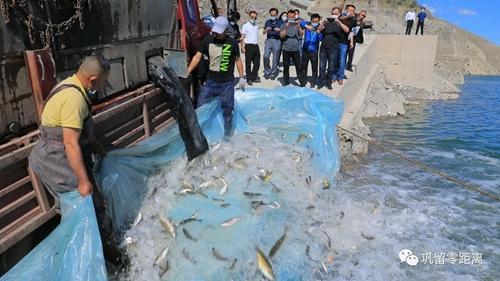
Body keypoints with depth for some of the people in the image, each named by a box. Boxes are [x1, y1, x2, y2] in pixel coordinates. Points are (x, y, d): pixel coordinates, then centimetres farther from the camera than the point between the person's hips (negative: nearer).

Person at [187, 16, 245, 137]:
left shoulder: (232, 43, -6)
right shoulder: (207, 40, -3)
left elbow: (237, 59, 5)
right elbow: (197, 57, -3)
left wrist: (241, 77, 6)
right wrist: (187, 73, -10)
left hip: (227, 83, -2)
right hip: (211, 81, 2)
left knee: (227, 109, 6)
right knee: (200, 106, 5)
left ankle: (227, 134, 23)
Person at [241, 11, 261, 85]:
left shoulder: (256, 26, 14)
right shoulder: (245, 26, -2)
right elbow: (242, 38, -5)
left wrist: (257, 44, 14)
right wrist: (243, 47, -13)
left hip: (256, 46, 6)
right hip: (249, 46, -6)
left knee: (257, 63, 7)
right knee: (248, 63, 1)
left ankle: (254, 77, 19)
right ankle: (249, 79, 8)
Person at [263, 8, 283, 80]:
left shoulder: (280, 22, 7)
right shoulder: (268, 22, 14)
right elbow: (263, 32, 15)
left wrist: (279, 30, -16)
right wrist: (266, 29, -7)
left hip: (277, 41, -2)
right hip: (268, 40, 2)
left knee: (275, 58, -1)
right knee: (266, 56, -10)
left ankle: (273, 73, 10)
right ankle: (267, 72, 7)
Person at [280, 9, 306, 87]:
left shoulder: (297, 24, 10)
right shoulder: (284, 25, 6)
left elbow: (301, 34, -1)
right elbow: (281, 35, -6)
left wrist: (299, 27, -18)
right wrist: (286, 28, -20)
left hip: (295, 49, 0)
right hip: (286, 49, 0)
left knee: (299, 66, -5)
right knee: (286, 66, 5)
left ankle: (302, 82, -3)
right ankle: (286, 81, 17)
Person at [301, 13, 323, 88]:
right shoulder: (308, 24, -3)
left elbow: (320, 38, -15)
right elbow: (301, 23, -21)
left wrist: (318, 33, -35)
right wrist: (306, 26, -39)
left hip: (314, 50, -2)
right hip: (305, 49, 2)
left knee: (314, 67, -1)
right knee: (304, 66, 13)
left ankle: (313, 82, 10)